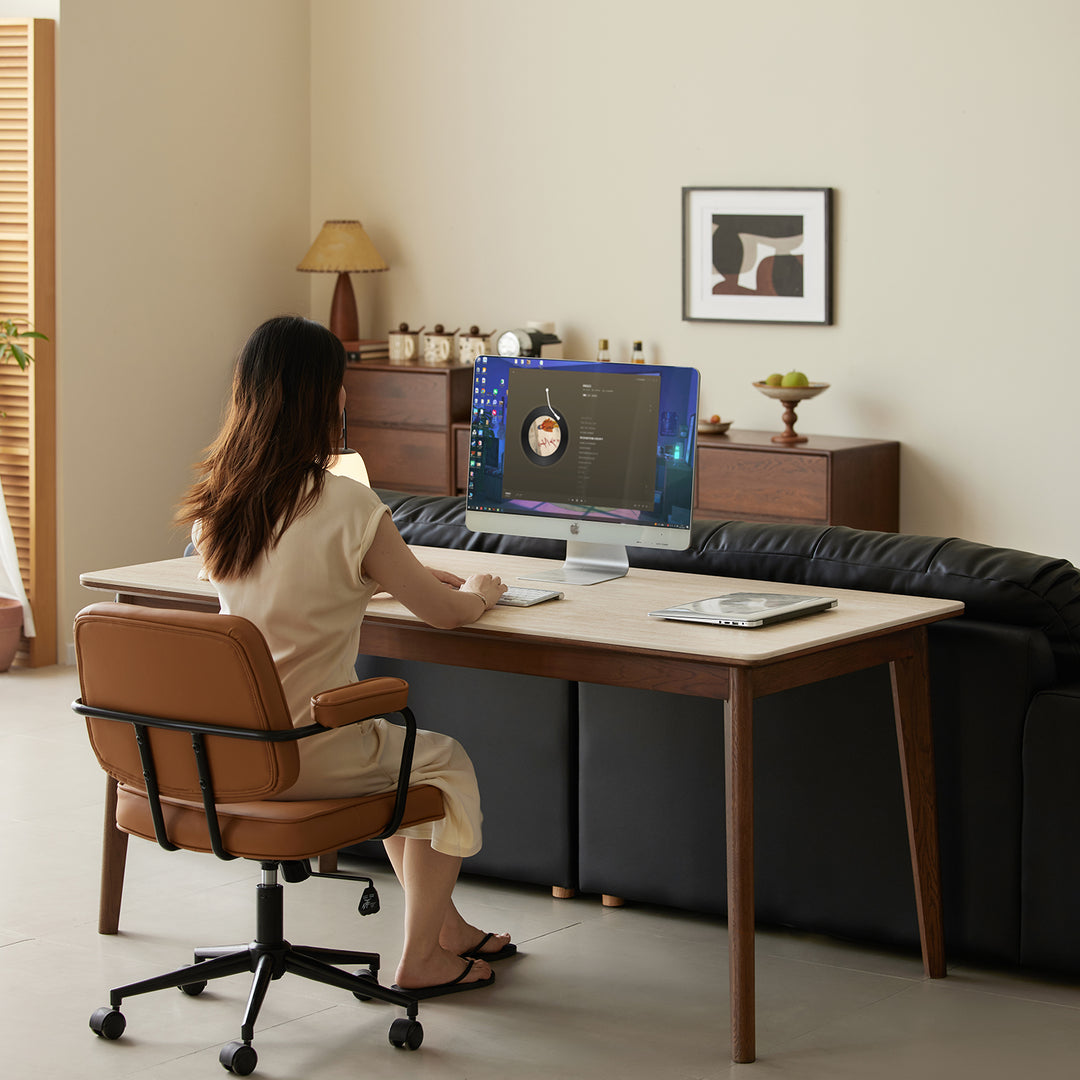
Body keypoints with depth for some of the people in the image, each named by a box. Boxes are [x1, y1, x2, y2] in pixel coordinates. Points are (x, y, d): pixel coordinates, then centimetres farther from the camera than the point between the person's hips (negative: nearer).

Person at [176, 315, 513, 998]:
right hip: (307, 755, -7)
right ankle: (422, 961, 24)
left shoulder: (216, 497, 1)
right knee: (447, 764, 21)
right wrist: (479, 594, 16)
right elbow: (443, 613, -7)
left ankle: (449, 928, 40)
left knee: (393, 751, 32)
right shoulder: (347, 505, -20)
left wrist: (405, 575, 24)